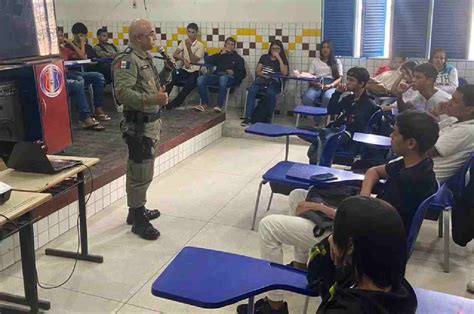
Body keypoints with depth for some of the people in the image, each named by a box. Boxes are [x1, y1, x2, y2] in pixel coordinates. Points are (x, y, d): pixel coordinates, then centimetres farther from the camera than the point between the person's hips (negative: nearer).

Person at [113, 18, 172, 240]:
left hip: (151, 122, 10)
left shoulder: (146, 57, 13)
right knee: (141, 173, -4)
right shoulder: (127, 60, -17)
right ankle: (138, 221, 6)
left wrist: (167, 69, 5)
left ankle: (137, 210, 33)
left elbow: (155, 85, 19)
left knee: (141, 171, 19)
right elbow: (122, 93, -28)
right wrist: (153, 99, -36)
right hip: (138, 125, -10)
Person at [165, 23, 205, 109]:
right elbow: (174, 55, 0)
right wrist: (184, 59, -17)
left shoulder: (200, 45, -6)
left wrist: (189, 47, -23)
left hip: (196, 71, -4)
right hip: (185, 70, 4)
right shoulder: (183, 42, 8)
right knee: (171, 77, -26)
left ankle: (174, 104, -31)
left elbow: (193, 61, -14)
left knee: (190, 82, -36)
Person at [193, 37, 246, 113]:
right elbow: (208, 62, 11)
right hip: (217, 75, 3)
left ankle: (219, 105, -42)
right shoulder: (221, 55, 28)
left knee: (223, 78, -41)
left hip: (230, 77, -3)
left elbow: (243, 74, 12)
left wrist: (233, 73, -7)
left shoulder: (238, 58, 22)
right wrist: (220, 54, 6)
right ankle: (204, 104, -24)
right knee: (201, 79, -24)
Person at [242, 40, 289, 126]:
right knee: (252, 90, -31)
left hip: (273, 83, -2)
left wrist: (279, 58, -5)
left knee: (270, 93, -37)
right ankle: (248, 117, -34)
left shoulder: (283, 60, 13)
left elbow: (284, 73, -6)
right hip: (261, 80, 2)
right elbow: (257, 71, 14)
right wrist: (263, 74, -8)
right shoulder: (264, 57, 19)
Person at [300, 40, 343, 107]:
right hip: (316, 86, 1)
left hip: (330, 86, -1)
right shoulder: (315, 61, 23)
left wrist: (331, 85, -11)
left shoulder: (337, 61, 19)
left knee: (327, 98, -40)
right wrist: (315, 83, -11)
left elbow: (340, 78, 10)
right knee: (307, 98, -35)